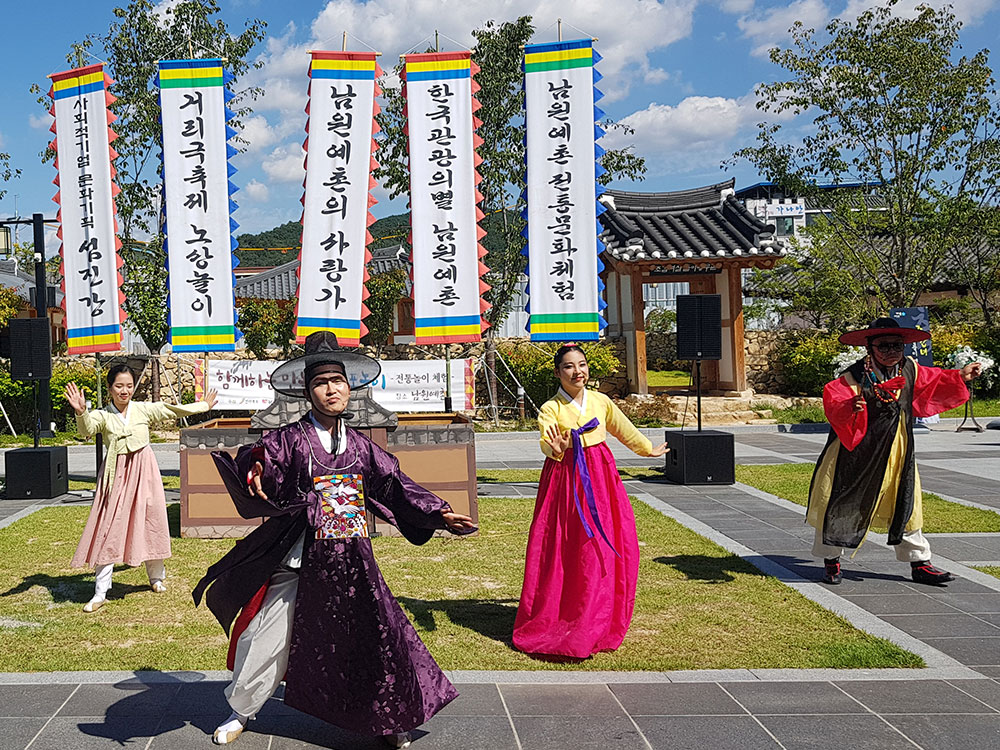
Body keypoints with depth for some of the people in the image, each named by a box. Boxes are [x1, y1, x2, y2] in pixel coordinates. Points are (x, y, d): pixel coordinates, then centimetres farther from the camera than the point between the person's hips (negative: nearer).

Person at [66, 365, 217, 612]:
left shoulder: (144, 410, 1)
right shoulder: (102, 416, -4)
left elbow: (173, 410, 10)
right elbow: (87, 429, -22)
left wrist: (204, 405, 19)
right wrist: (81, 413, -43)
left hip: (143, 471, 1)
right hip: (116, 473, -1)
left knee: (150, 523, 9)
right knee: (108, 530, -3)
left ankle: (156, 576, 32)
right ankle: (100, 593, 2)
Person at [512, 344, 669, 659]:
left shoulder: (601, 402, 7)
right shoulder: (551, 408, -5)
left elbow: (624, 430, 24)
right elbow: (547, 441, -22)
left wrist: (648, 449, 37)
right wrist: (555, 448, -45)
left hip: (601, 478, 4)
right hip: (565, 478, -3)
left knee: (607, 548, 1)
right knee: (564, 552, -5)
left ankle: (597, 625, 15)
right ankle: (554, 623, 7)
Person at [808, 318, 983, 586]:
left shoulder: (909, 370, 0)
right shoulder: (855, 377, -20)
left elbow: (933, 381, 20)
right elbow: (833, 399, -34)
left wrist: (960, 376, 16)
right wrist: (849, 407, -53)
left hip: (895, 453, 5)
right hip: (855, 453, -5)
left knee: (906, 504, 12)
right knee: (840, 504, 2)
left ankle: (919, 563, 24)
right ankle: (831, 560, 21)